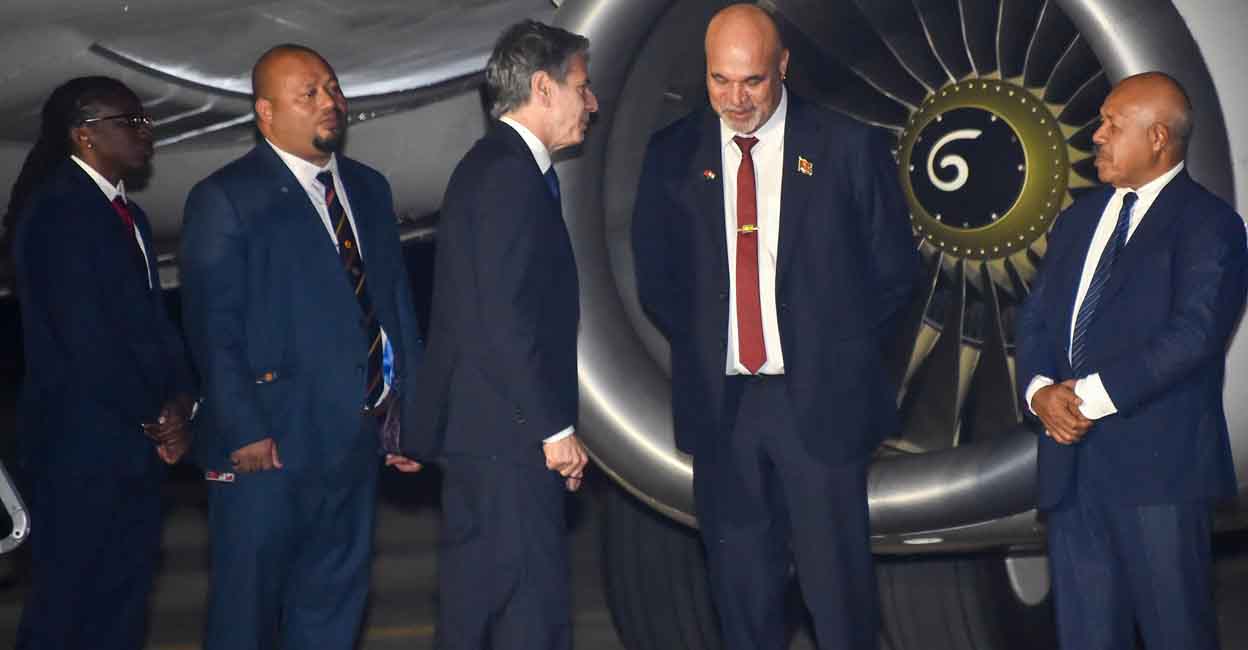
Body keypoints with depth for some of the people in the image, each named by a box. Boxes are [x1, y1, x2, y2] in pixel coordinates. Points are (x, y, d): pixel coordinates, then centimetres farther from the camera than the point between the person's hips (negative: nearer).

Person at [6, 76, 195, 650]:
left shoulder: (127, 214, 15)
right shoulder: (57, 211, -13)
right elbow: (83, 337, -19)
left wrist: (179, 399, -1)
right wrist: (154, 417, -11)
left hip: (132, 441, 9)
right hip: (80, 443, -8)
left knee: (125, 596, 11)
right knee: (67, 601, -1)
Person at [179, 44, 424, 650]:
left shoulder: (368, 187, 12)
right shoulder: (225, 198, -9)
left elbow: (396, 296, 13)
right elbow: (214, 327, -13)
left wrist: (411, 403, 7)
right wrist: (244, 433, -18)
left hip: (356, 437, 7)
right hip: (268, 443, -6)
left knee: (336, 599, 16)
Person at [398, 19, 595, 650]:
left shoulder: (489, 166, 17)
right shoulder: (511, 174, -14)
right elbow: (505, 319, -21)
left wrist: (552, 423, 18)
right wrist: (555, 429, -16)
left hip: (480, 433, 11)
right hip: (509, 435, -11)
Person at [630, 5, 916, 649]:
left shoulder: (849, 148, -3)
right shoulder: (673, 155, 4)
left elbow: (892, 269, 5)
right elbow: (654, 275, 14)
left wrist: (839, 351, 3)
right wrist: (701, 349, 6)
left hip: (820, 399, -2)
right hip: (721, 401, 2)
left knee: (838, 585, 2)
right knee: (741, 589, 10)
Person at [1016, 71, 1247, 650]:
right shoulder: (1080, 218, 17)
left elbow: (1195, 332, -18)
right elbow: (1036, 318, 14)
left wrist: (1091, 395, -18)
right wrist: (1041, 390, -7)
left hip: (1155, 461, -6)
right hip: (1072, 458, 7)